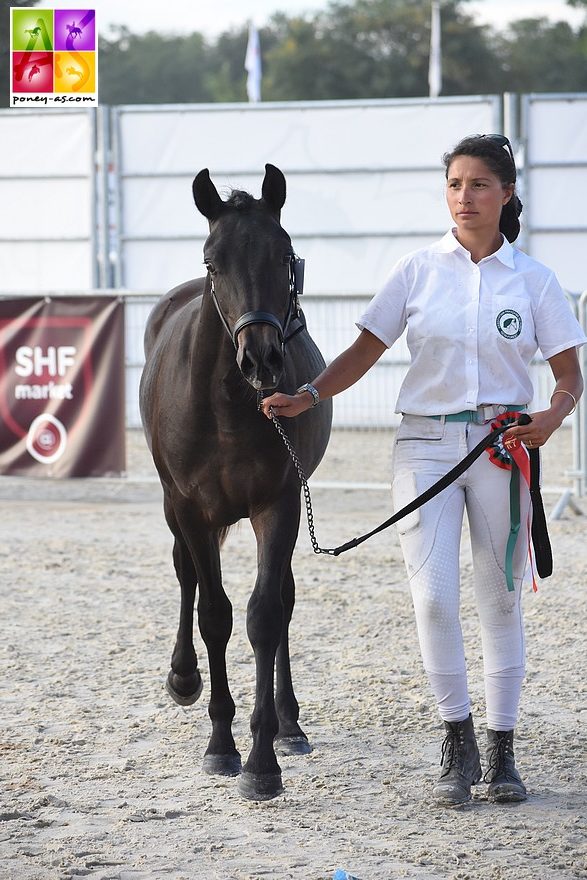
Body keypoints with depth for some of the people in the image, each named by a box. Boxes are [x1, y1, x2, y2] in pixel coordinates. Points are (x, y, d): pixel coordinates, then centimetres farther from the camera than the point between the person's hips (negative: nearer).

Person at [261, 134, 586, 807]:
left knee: (500, 599, 6)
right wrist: (308, 396, -12)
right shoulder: (418, 271, 3)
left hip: (502, 445, 0)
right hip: (426, 443, 0)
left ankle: (500, 750, 16)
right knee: (433, 595, -10)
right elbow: (364, 353, 3)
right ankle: (456, 743, 4)